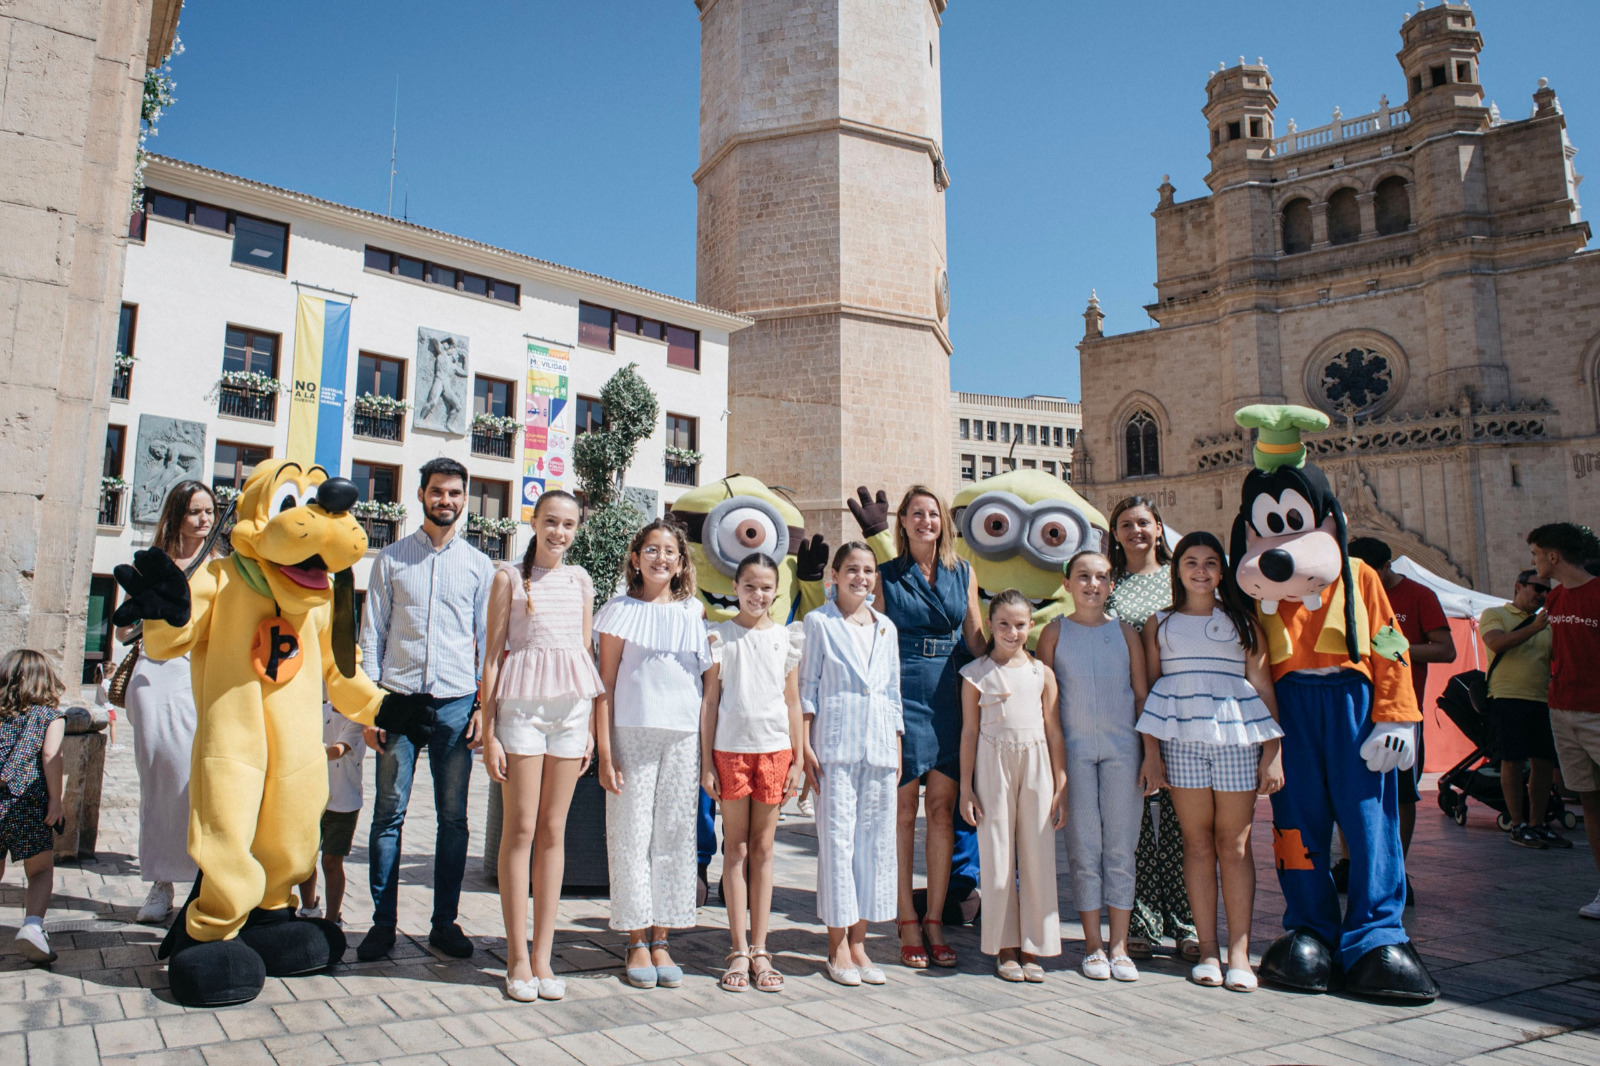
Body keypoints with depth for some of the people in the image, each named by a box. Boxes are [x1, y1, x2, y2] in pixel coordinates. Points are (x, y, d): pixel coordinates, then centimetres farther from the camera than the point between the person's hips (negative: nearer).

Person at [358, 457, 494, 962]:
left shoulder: (479, 565, 10)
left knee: (453, 818, 5)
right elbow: (372, 634, 7)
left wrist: (485, 705, 1)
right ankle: (383, 923, 14)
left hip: (456, 702, 1)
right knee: (388, 815, 2)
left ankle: (445, 922, 17)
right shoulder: (391, 559, 8)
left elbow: (489, 639, 10)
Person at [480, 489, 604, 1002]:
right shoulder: (510, 577, 2)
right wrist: (489, 732, -5)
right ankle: (518, 957, 10)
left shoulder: (581, 580, 12)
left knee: (554, 830, 6)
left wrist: (589, 727, 10)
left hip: (571, 706, 3)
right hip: (521, 704, -3)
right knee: (520, 829, -1)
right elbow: (492, 655, 0)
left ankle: (543, 955, 14)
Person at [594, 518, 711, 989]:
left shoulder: (694, 612, 10)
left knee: (675, 836, 6)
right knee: (631, 835, 1)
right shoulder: (622, 611, 3)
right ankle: (637, 942, 14)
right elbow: (605, 685, 1)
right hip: (632, 733, -2)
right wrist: (604, 751, -6)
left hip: (684, 736, 2)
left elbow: (709, 677, 12)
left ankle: (661, 939, 17)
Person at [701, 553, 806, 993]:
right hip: (730, 748, -1)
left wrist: (798, 759, 4)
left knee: (763, 849, 7)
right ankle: (739, 952, 11)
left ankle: (759, 951, 13)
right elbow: (710, 702, 2)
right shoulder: (720, 636, 2)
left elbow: (793, 702, 8)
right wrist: (706, 762, -2)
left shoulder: (787, 638, 6)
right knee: (735, 848, 4)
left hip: (775, 749, 1)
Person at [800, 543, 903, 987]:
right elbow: (807, 685, 0)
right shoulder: (819, 622, 2)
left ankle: (858, 942, 17)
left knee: (875, 840, 6)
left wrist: (898, 750, 12)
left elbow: (894, 692, 16)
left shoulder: (886, 627, 14)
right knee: (837, 839, -2)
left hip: (880, 744, 4)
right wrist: (805, 745, -6)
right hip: (835, 742, -4)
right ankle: (837, 947, 10)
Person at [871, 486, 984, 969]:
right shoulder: (886, 576, 4)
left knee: (942, 809, 6)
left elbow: (976, 639, 14)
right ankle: (907, 922, 11)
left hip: (949, 696, 3)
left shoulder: (964, 573, 12)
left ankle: (935, 920, 15)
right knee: (903, 810, 2)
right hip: (902, 693, -3)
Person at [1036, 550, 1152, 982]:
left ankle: (1119, 947, 14)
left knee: (1120, 849, 4)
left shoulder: (1125, 632, 6)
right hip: (1074, 748, -1)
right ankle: (1093, 946, 13)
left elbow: (1142, 695, 7)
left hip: (1122, 749, 1)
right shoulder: (1055, 632, 3)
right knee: (1084, 849, 3)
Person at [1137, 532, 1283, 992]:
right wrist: (1150, 748, 0)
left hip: (1236, 735, 0)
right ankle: (1207, 950, 9)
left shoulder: (1242, 619, 11)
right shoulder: (1160, 622, 12)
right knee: (1198, 841, 2)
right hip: (1180, 737, 0)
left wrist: (1273, 752, 0)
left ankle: (1239, 952, 6)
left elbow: (1263, 685, 7)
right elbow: (1149, 685, 9)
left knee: (1234, 843, 1)